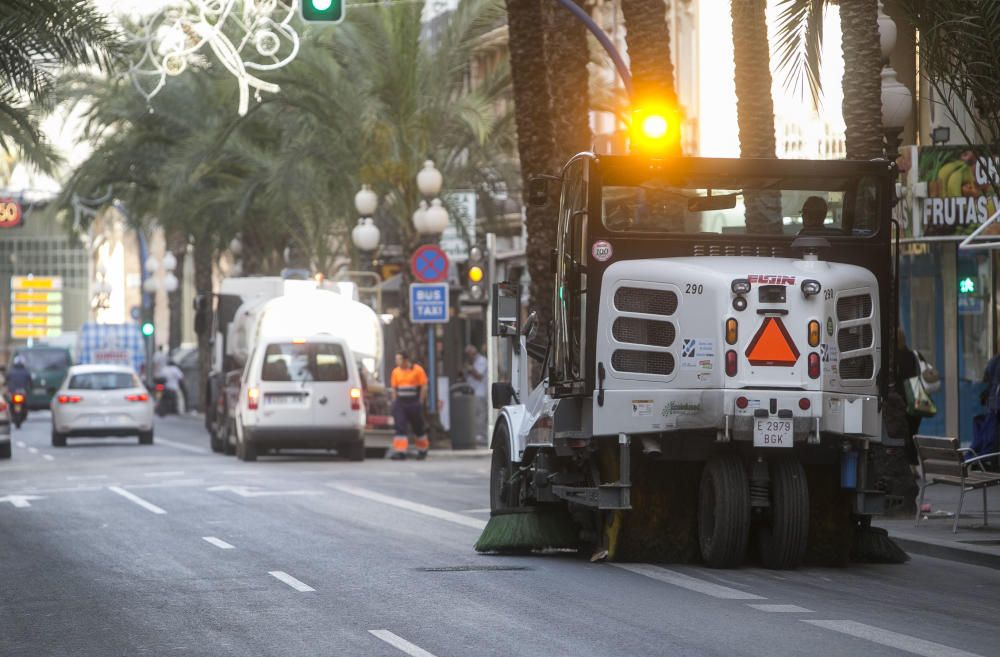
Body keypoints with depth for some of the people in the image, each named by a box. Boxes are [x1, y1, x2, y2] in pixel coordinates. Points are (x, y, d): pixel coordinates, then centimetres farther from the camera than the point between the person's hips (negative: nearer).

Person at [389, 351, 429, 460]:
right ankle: (400, 451, -12)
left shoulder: (417, 370, -6)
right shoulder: (396, 371, 7)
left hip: (414, 404, -3)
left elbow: (424, 387, -4)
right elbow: (394, 388, 13)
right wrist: (394, 402, 5)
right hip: (400, 403, 3)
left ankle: (422, 450, 28)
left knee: (418, 428, 10)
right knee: (400, 428, -8)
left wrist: (420, 402, -8)